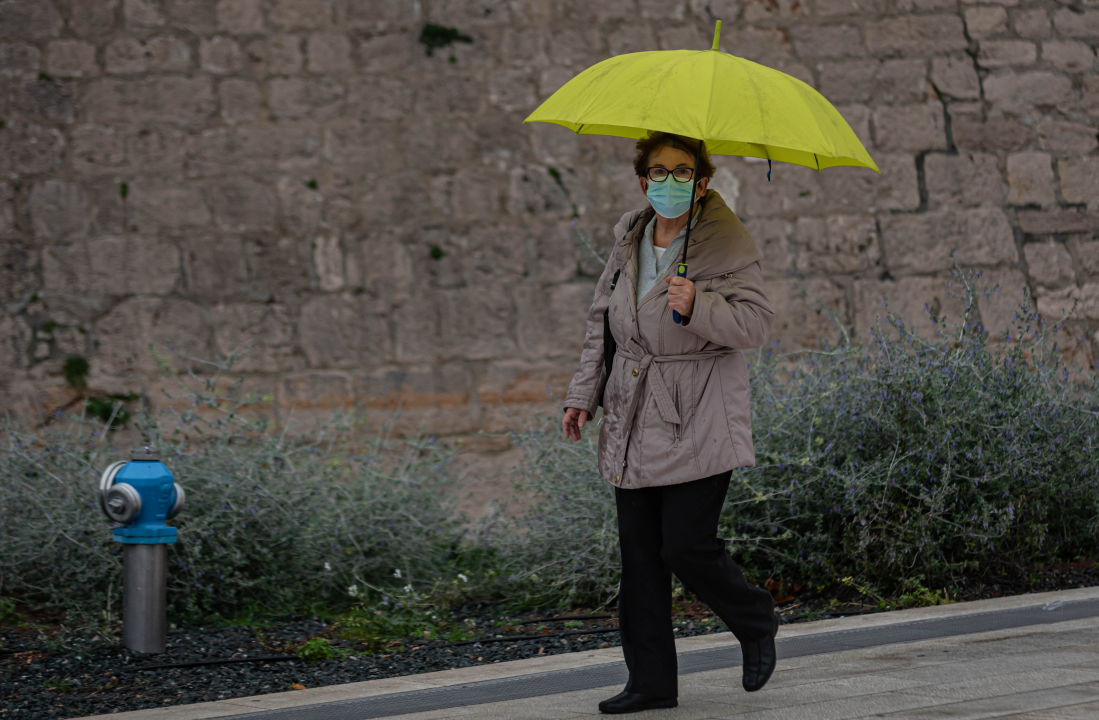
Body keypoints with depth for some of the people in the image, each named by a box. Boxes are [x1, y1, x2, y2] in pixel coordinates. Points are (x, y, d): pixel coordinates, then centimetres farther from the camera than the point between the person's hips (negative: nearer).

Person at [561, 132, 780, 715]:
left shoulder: (727, 244, -8)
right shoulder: (629, 240, 10)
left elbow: (755, 322, -16)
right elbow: (602, 320, 19)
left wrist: (699, 306, -32)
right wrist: (584, 394, 17)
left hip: (697, 426, -6)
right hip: (634, 425, 6)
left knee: (687, 547, -10)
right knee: (639, 555, 5)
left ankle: (756, 626, 19)